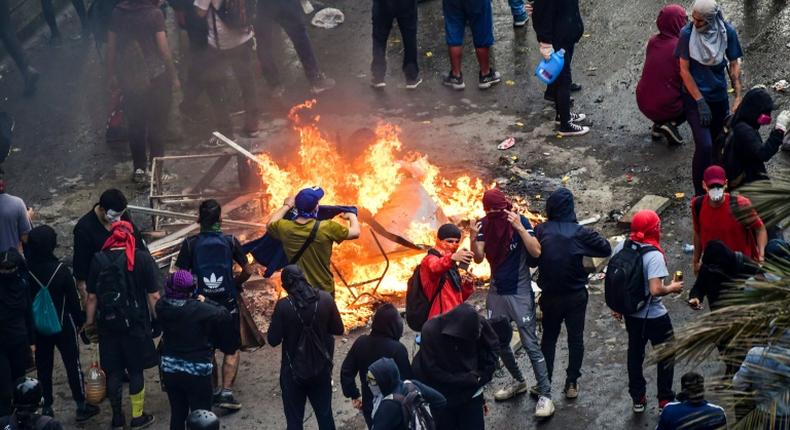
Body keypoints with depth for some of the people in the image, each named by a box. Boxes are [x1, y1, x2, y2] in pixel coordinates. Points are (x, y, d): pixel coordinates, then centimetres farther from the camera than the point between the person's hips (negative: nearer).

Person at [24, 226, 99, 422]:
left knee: (43, 366, 14)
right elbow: (73, 299, -11)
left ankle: (47, 407, 20)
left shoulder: (27, 271, -15)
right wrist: (80, 320, 5)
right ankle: (81, 406, 15)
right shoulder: (61, 270, -19)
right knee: (73, 364, 9)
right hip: (63, 325, -2)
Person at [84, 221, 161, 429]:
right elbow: (153, 296, -9)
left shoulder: (98, 260, -1)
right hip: (136, 324, -2)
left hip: (108, 325, 2)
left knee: (113, 371, 11)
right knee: (136, 370, 9)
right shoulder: (142, 258, -7)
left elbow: (92, 297, 1)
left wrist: (90, 323, 10)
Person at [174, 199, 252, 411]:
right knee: (232, 350, 10)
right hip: (227, 303, -1)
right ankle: (227, 393, -3)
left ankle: (214, 391, 24)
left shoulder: (190, 244, -8)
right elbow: (247, 271, -4)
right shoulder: (230, 242, -7)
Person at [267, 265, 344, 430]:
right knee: (325, 415, 18)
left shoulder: (283, 306, -18)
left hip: (293, 370, -3)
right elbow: (338, 329, 1)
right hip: (321, 368, 3)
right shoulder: (325, 299, -10)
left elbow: (273, 340, -12)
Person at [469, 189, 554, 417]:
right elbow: (479, 258, -8)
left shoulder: (519, 220, -16)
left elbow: (536, 252, -25)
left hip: (520, 293, -5)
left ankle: (545, 395, -5)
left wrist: (519, 227, -35)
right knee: (499, 342, 15)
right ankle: (518, 382, 35)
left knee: (530, 345, -8)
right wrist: (474, 238, -26)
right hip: (496, 292, 5)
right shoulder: (485, 224, -3)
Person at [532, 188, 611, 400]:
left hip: (550, 295, 1)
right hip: (576, 295, -1)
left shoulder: (541, 231, -11)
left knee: (549, 338, 16)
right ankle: (571, 383, 16)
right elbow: (606, 249, -10)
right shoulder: (578, 232, -15)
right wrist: (595, 237, 5)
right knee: (575, 338, 13)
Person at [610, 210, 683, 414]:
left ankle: (638, 399, 29)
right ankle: (665, 400, 21)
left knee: (635, 353, 20)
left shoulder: (621, 249, -7)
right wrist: (672, 288, -11)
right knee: (666, 355, 14)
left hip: (631, 313, 6)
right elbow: (655, 290, -31)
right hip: (654, 316, -6)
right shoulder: (654, 256, -26)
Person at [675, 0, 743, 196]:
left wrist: (738, 95, -7)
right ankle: (701, 196, -5)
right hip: (694, 97, -3)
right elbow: (684, 70, -11)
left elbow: (734, 64, 1)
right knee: (704, 146, -15)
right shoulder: (687, 34, -16)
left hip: (719, 97, 3)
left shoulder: (727, 32, -9)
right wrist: (700, 102, -15)